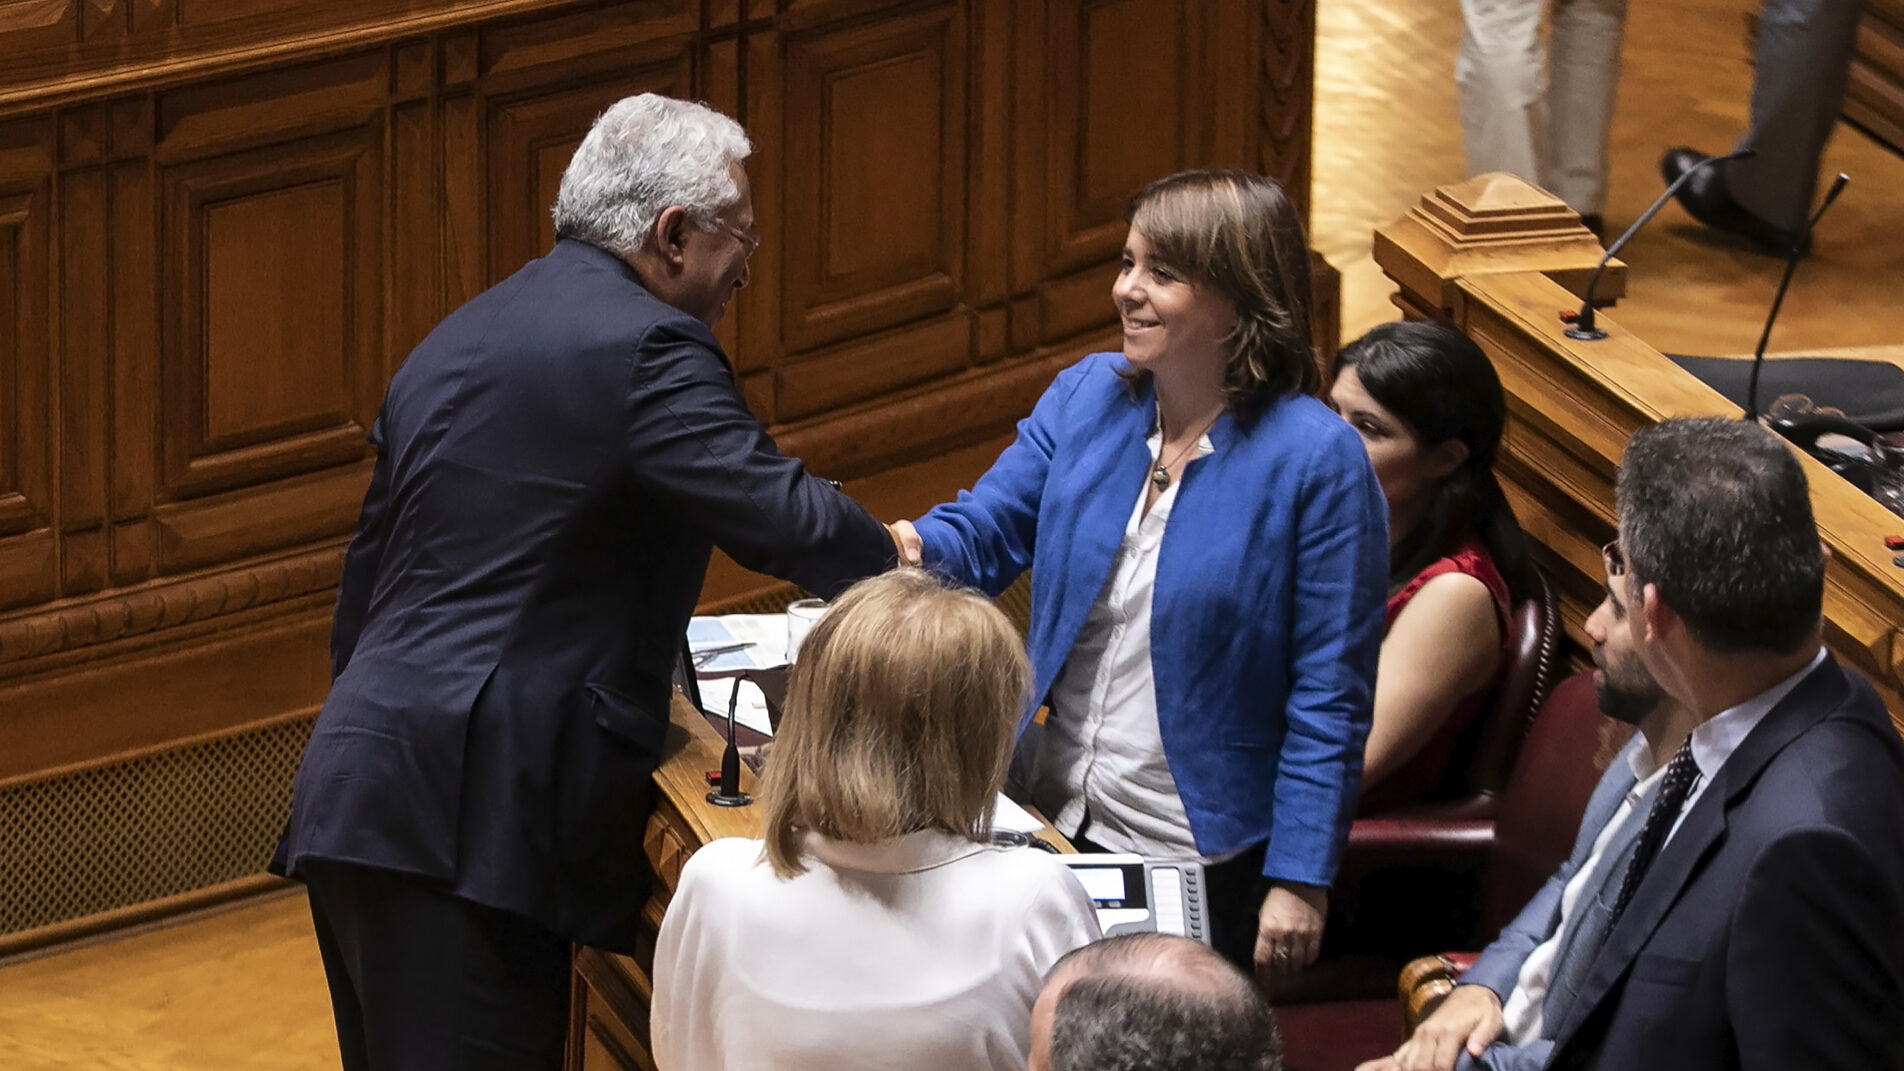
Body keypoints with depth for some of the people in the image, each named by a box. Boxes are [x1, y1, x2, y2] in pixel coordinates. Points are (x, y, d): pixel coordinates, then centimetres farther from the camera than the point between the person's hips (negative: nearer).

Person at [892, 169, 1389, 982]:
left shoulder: (1317, 460, -15)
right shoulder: (1085, 397, 2)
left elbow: (1329, 698, -14)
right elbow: (984, 534, 4)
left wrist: (1300, 881, -15)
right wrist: (909, 547, -21)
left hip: (1206, 858, -5)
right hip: (1054, 823, 5)